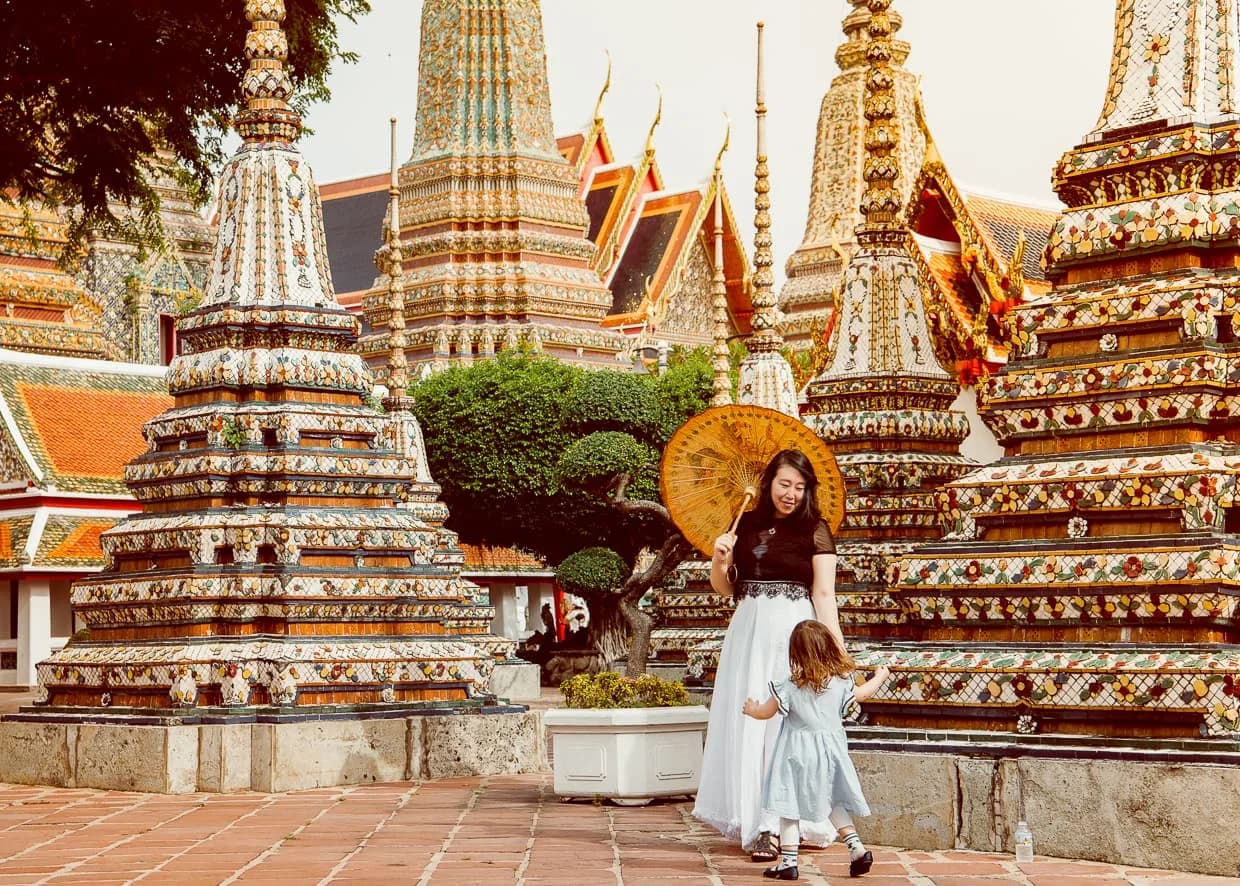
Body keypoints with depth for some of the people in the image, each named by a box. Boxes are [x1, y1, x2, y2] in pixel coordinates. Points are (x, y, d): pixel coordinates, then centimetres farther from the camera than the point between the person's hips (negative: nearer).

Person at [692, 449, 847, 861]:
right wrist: (719, 560, -4)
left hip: (794, 631, -4)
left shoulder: (815, 530, -1)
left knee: (783, 726, -7)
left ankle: (770, 826, -6)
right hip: (748, 630, 5)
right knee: (745, 726, 6)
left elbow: (824, 594, -5)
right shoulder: (747, 525, 10)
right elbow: (723, 587, 16)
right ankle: (753, 819, 16)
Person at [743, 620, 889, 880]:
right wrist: (880, 676, 35)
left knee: (789, 807, 2)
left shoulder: (790, 687, -15)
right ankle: (856, 848, 10)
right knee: (834, 802, 19)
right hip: (830, 750, 4)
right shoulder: (840, 683, -5)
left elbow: (766, 712, -5)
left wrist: (751, 709, 18)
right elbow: (861, 694, 16)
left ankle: (788, 861, 1)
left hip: (797, 754, -4)